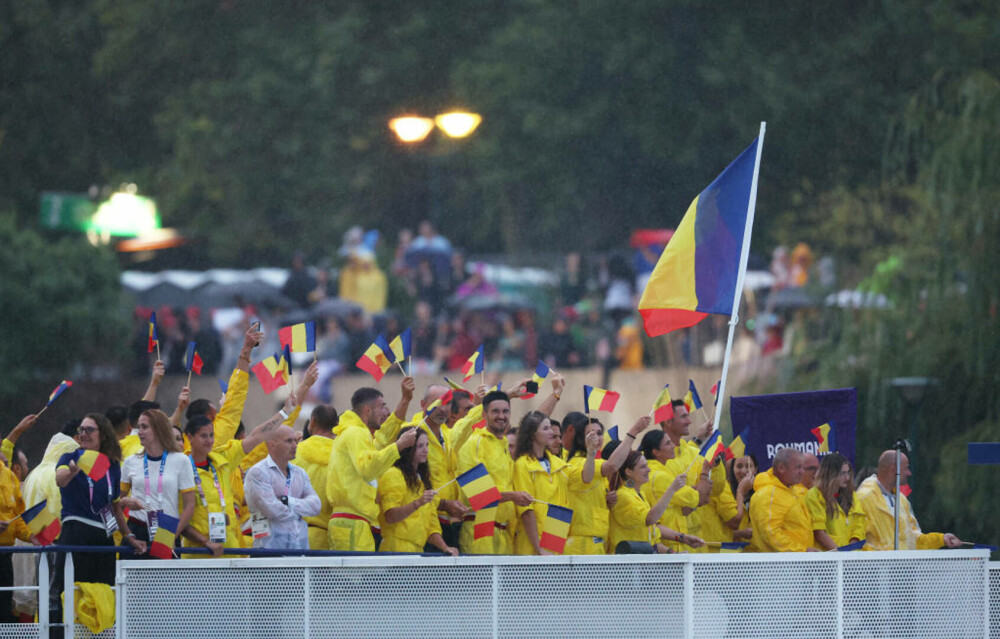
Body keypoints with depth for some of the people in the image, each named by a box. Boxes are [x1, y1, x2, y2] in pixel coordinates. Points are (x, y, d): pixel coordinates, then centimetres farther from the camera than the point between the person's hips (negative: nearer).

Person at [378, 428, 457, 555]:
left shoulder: (421, 480, 22)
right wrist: (418, 503, -26)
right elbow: (390, 517, -14)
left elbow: (431, 524, 21)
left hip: (418, 549, 7)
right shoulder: (392, 475, -3)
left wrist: (445, 548, 6)